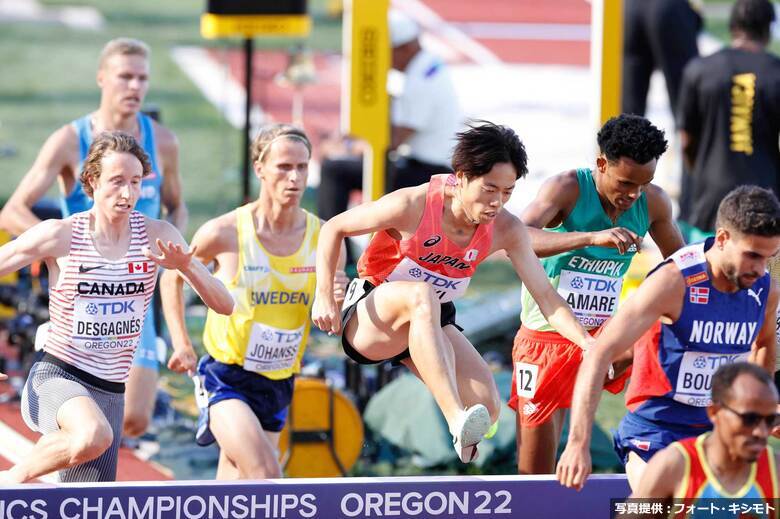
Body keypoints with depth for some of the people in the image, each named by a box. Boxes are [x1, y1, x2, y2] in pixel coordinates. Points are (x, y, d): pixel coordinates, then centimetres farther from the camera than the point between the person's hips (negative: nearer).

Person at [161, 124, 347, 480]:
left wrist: (336, 301, -20)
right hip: (227, 375, -4)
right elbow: (172, 277, 6)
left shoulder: (323, 237, -5)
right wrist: (182, 345, -1)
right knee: (266, 476, -24)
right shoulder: (226, 233, -12)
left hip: (279, 381, 4)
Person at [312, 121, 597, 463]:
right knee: (421, 296, -41)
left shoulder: (506, 230, -12)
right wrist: (324, 295, -20)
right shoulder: (412, 206, -24)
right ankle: (458, 422, -55)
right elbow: (334, 228, -11)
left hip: (429, 323, 5)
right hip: (369, 318, -5)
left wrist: (589, 344, -26)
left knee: (487, 406, -17)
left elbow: (545, 296, -12)